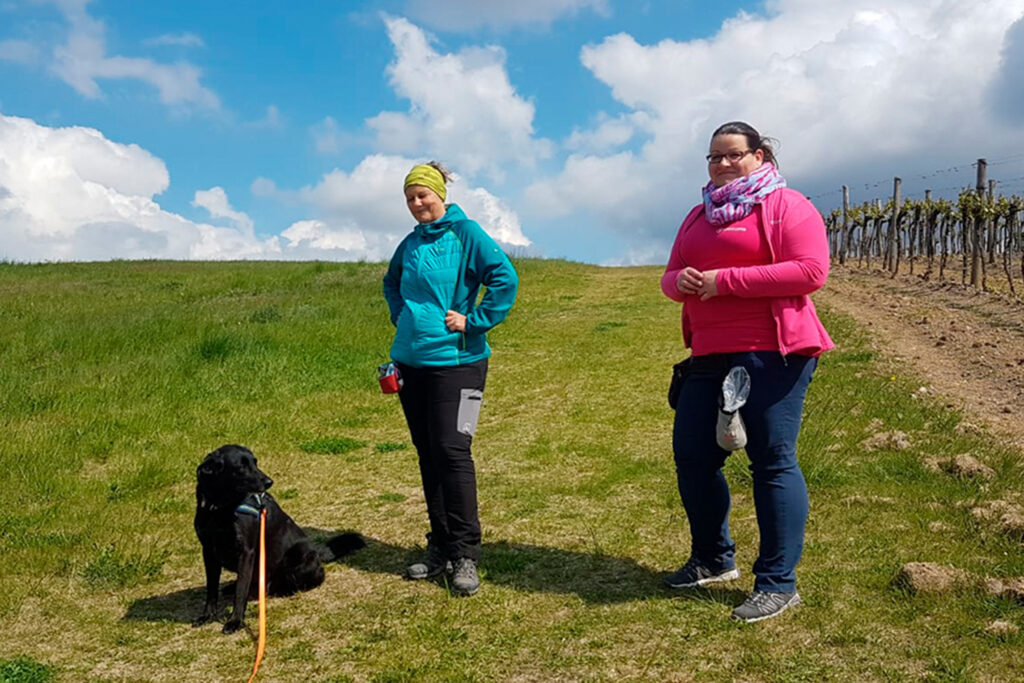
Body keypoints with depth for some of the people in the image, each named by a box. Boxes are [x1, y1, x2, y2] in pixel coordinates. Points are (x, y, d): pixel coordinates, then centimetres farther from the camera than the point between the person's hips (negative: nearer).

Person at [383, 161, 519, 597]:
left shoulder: (465, 233, -6)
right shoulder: (411, 243, 12)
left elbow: (505, 278, -16)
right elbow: (391, 283, 31)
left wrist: (474, 322, -16)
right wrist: (400, 316, 16)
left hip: (455, 360, -6)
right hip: (411, 361, 6)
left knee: (452, 451, -12)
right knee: (428, 456, 10)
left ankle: (466, 555, -4)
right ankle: (440, 548, 20)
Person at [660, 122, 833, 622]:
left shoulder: (786, 206, -3)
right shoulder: (699, 216, 20)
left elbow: (810, 271, -15)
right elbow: (671, 275, 22)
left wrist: (724, 280, -17)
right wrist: (680, 281, -5)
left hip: (772, 353, -8)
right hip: (711, 355, 8)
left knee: (772, 460, -5)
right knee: (691, 453, 9)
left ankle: (778, 583, 5)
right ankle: (713, 560, 28)